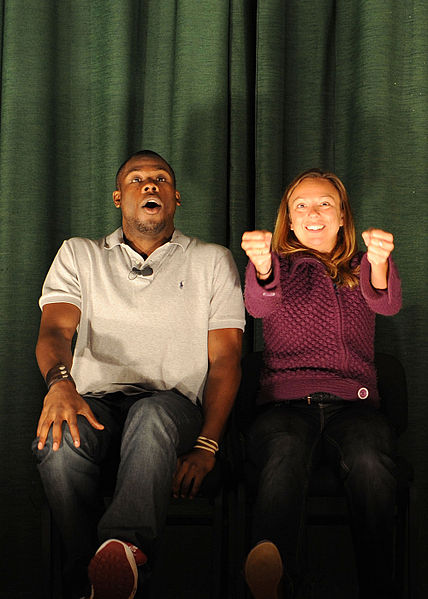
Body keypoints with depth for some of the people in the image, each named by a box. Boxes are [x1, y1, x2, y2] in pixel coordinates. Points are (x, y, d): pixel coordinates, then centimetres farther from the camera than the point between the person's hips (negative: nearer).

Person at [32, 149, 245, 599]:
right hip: (95, 398, 2)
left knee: (153, 416, -38)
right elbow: (54, 331, 2)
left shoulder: (212, 261, 15)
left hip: (173, 400, -1)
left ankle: (123, 544, -56)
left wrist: (206, 446, -9)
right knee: (60, 440, -34)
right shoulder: (79, 255, 18)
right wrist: (60, 382, -24)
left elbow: (225, 359, 6)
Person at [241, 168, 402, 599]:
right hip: (286, 399, -1)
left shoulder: (360, 269, 23)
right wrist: (262, 267, -31)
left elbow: (387, 303, -1)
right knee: (286, 450, -37)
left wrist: (379, 263, -27)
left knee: (370, 457, -35)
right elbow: (260, 305, -5)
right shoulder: (281, 266, 20)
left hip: (353, 402, 2)